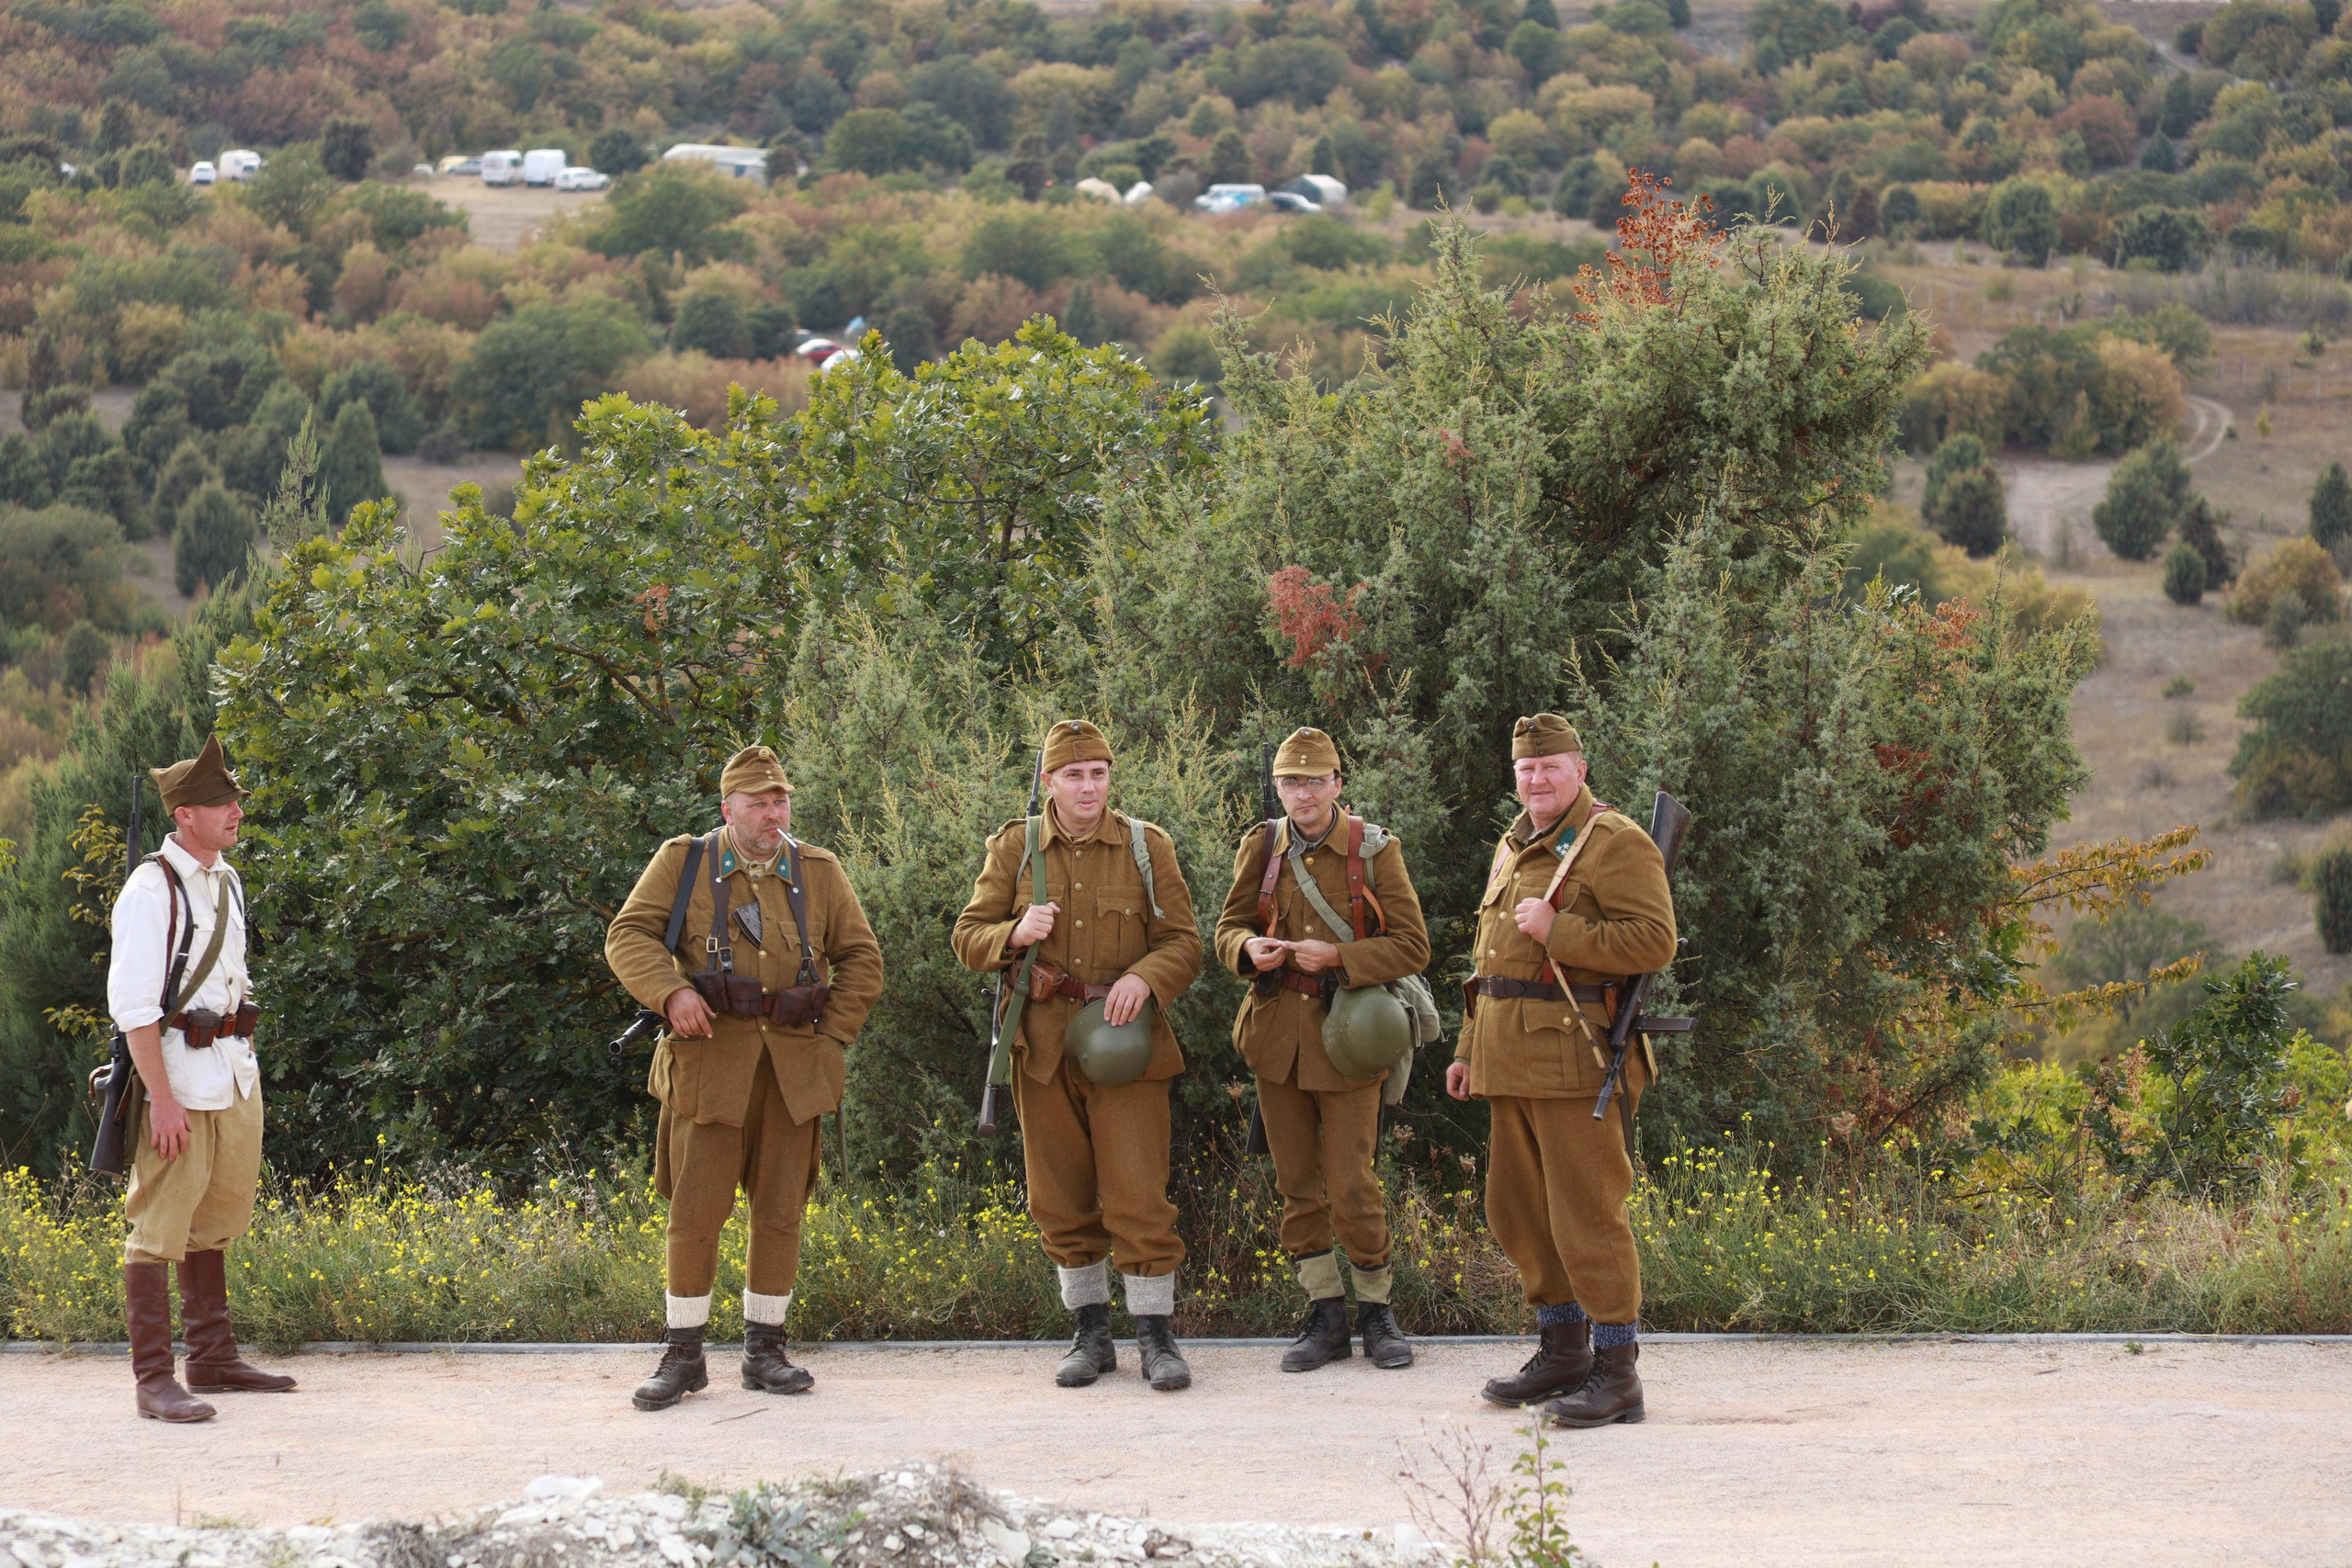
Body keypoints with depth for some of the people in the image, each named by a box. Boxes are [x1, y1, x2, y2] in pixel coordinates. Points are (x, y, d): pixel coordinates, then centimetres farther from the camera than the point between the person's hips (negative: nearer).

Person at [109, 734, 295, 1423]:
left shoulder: (228, 883, 14)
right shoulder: (152, 888, -12)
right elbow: (131, 1001, -16)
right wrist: (161, 1097, -21)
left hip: (235, 1073, 8)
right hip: (178, 1074, -8)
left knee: (216, 1219, 15)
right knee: (158, 1228, -7)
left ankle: (213, 1359, 25)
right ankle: (154, 1379, -7)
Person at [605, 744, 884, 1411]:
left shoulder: (818, 872, 10)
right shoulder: (684, 862, 4)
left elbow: (861, 959, 13)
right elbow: (628, 935, -1)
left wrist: (831, 1037, 3)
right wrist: (670, 991, -18)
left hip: (792, 1067, 2)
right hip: (711, 1056, -2)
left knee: (781, 1210, 4)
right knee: (696, 1207, -5)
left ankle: (765, 1351, 13)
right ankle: (683, 1355, 4)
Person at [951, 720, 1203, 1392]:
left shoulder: (1147, 846, 4)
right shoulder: (1014, 848, 6)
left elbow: (1184, 940, 2)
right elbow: (968, 938, 5)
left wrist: (1145, 977, -19)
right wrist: (1015, 934, -17)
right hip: (1044, 1046, 2)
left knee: (1138, 1196, -9)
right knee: (1062, 1201, 7)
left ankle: (1156, 1338, -1)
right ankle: (1091, 1335, 19)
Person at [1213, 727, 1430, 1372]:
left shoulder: (1374, 849, -5)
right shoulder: (1260, 847, 5)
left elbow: (1412, 947, -7)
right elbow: (1227, 929, 11)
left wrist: (1334, 956, -20)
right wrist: (1251, 949, -13)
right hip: (1277, 1030, 4)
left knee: (1351, 1186, -6)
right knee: (1298, 1185, 7)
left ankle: (1375, 1312, 12)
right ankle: (1326, 1316, 17)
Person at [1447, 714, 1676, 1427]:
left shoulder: (1615, 844, -8)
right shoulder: (1513, 848, 20)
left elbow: (1654, 941, -17)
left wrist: (1558, 929, -21)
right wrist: (1470, 1049, 24)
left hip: (1573, 1059, -9)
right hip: (1512, 1062, 9)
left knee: (1586, 1213, -9)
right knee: (1518, 1209, 13)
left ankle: (1616, 1371, -4)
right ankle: (1562, 1351, 24)